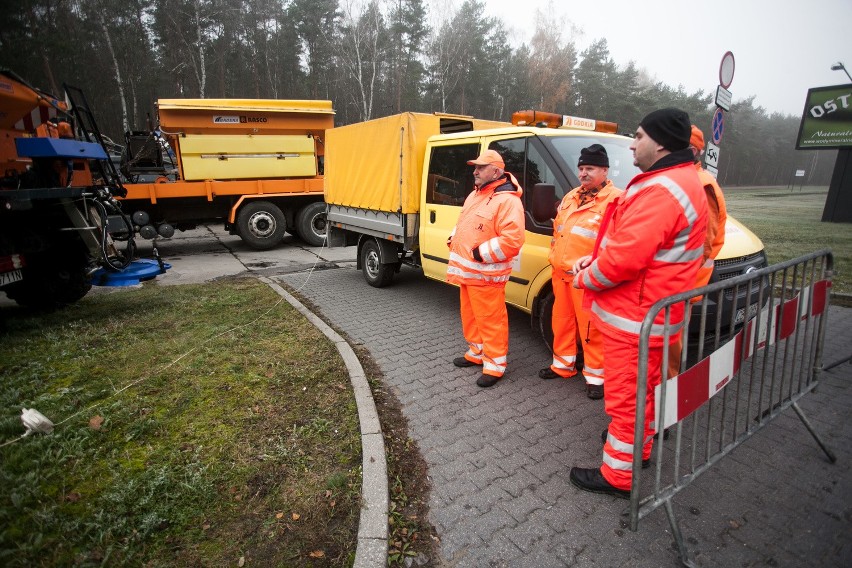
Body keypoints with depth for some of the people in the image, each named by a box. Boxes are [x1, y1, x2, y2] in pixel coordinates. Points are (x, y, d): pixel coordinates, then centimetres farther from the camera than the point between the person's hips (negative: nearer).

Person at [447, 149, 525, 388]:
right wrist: (453, 240, 10)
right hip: (466, 271, 10)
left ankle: (495, 365, 11)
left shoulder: (507, 200, -15)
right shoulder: (474, 194, 17)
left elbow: (512, 239, -24)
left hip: (485, 275, -10)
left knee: (491, 320, -2)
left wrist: (482, 254, -22)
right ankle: (477, 352, 38)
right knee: (470, 316, 20)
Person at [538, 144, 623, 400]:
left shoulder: (615, 199, -8)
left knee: (590, 328, -1)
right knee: (562, 321, 17)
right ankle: (563, 364, 34)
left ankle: (595, 376, 15)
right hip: (560, 273, 8)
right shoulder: (570, 197, 18)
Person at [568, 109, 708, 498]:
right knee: (643, 387, 25)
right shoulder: (680, 180, 13)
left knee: (626, 395, 2)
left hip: (634, 318, -11)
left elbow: (623, 260, -29)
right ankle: (638, 445, 45)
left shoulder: (659, 190, -24)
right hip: (651, 313, 11)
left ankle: (617, 473, 18)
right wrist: (593, 261, 6)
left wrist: (584, 278, -10)